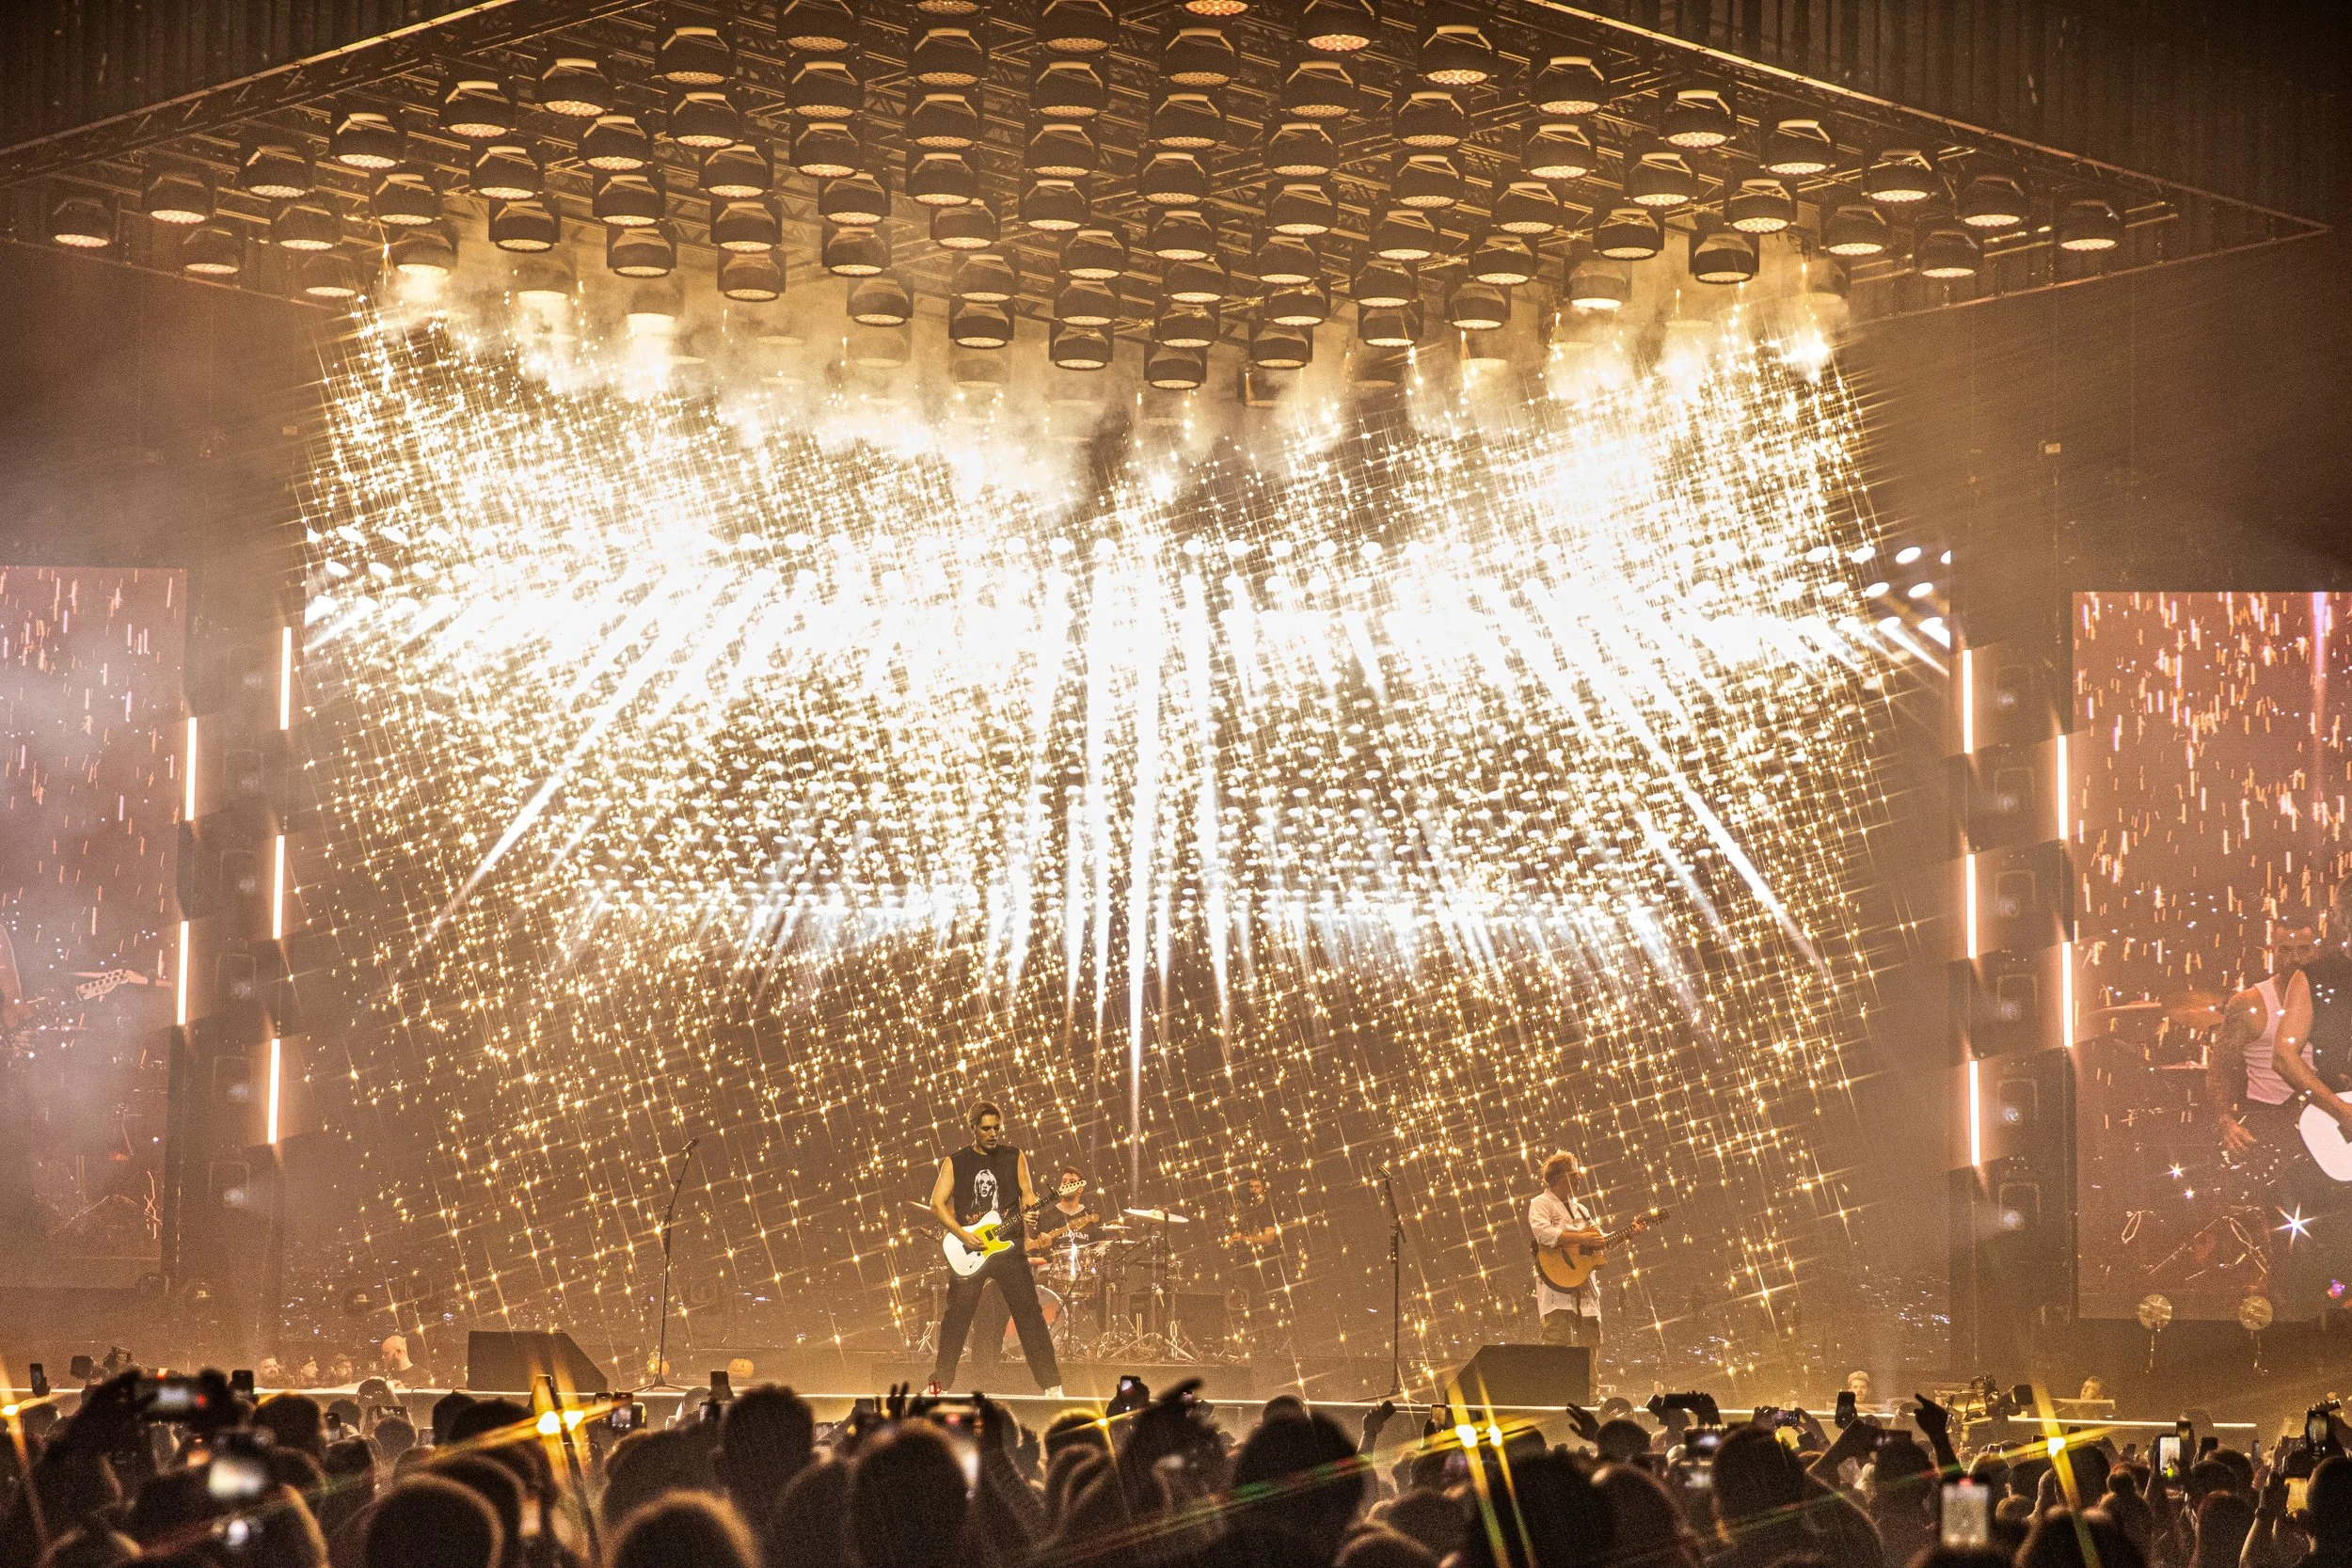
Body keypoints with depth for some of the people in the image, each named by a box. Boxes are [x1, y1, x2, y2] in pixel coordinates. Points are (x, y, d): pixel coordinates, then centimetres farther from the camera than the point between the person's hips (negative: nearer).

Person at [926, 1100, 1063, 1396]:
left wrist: (1029, 1207, -17)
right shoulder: (955, 1163, 5)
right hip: (968, 1251, 0)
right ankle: (940, 1383, 12)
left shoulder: (1015, 1157, 9)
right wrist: (962, 1235, -11)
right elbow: (937, 1203, 0)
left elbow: (1027, 1192, 7)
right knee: (957, 1317, 1)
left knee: (1029, 1313, -4)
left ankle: (1051, 1384, -2)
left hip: (1008, 1246, 0)